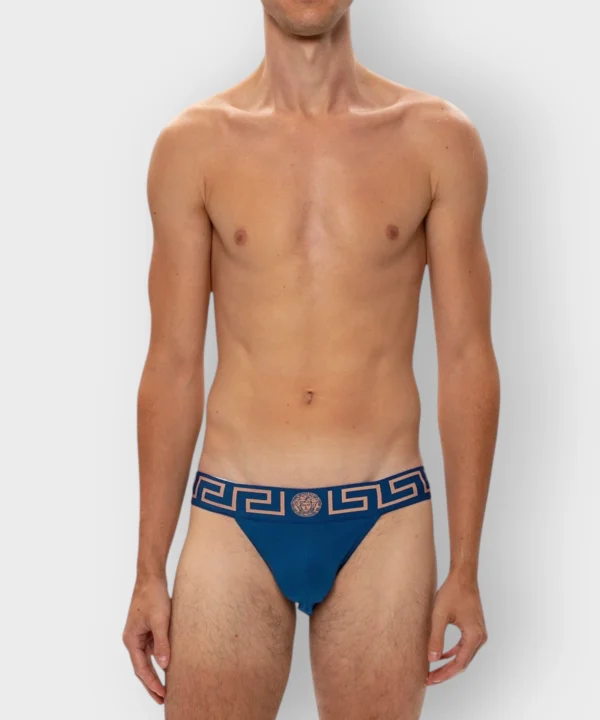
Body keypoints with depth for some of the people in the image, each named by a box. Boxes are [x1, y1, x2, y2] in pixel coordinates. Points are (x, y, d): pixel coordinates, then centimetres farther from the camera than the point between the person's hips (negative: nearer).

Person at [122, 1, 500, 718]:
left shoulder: (439, 139, 0)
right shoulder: (192, 146, 1)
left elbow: (467, 360, 2)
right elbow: (172, 366, 3)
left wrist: (465, 568, 1)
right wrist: (149, 572, 4)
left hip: (383, 522, 0)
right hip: (234, 522, 0)